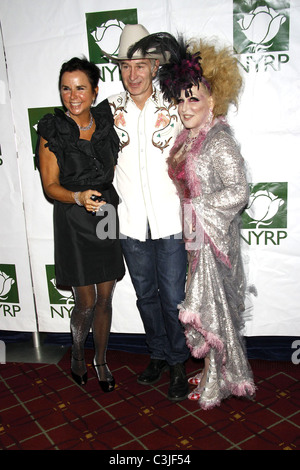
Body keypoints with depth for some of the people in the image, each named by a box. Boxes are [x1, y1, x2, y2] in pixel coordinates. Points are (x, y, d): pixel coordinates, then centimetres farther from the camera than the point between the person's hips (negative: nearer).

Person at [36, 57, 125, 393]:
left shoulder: (106, 121, 2)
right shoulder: (52, 131, -8)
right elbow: (50, 185, -8)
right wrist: (78, 197, -25)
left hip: (107, 216, 4)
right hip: (73, 223, -3)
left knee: (105, 298, 11)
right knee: (86, 302, 3)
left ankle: (100, 360, 32)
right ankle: (77, 355, 33)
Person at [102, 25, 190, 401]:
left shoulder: (173, 106, -2)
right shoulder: (110, 109, 3)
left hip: (170, 222, -2)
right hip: (131, 224, 3)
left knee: (173, 298, 4)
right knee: (146, 295, 16)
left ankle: (178, 363, 28)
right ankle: (158, 355, 38)